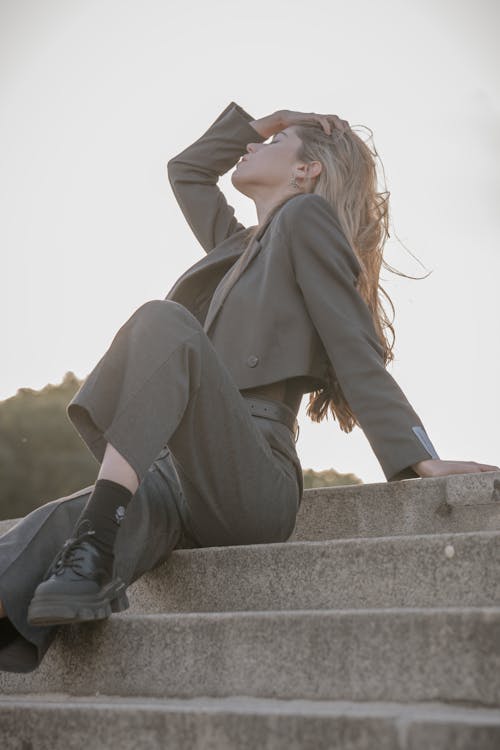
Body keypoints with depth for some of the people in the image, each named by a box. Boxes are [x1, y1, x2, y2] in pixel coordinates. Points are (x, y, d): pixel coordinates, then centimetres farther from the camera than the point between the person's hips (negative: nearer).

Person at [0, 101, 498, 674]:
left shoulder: (307, 218, 8)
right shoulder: (239, 245, 31)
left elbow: (355, 349, -1)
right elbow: (186, 170, 47)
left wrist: (417, 457, -11)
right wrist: (258, 121, 36)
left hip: (253, 483, -8)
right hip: (188, 485, 8)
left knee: (162, 322, -28)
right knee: (63, 519, -17)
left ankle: (93, 558, -43)